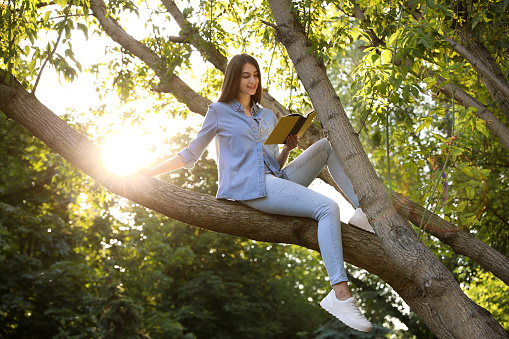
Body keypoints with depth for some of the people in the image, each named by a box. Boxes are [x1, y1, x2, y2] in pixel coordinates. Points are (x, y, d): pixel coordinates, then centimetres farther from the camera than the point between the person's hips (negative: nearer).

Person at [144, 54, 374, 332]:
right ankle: (340, 294, -36)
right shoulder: (219, 112, 9)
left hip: (275, 180, 6)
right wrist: (152, 171, 5)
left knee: (328, 145, -6)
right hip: (250, 187, -6)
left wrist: (288, 147, 4)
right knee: (327, 207, -26)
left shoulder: (267, 117, 25)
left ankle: (364, 210, -12)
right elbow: (191, 154, 13)